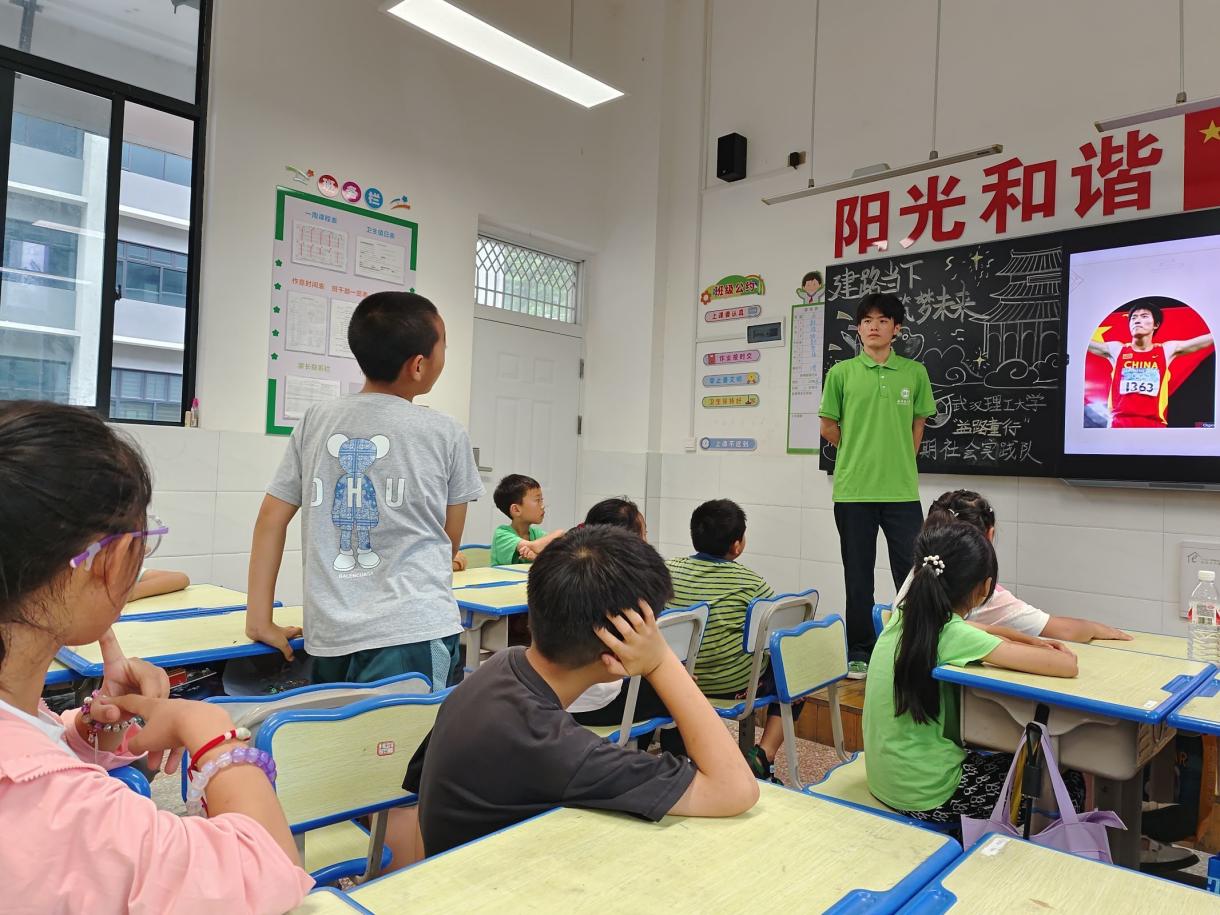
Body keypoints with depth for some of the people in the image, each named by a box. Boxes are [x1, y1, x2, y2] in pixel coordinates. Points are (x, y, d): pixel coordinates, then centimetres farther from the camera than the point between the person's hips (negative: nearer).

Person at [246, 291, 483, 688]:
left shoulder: (316, 421, 6)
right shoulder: (445, 433, -2)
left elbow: (271, 518, 8)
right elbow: (451, 540, 6)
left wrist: (260, 619, 13)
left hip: (330, 638, 4)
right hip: (414, 634, -4)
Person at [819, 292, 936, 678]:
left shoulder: (914, 373, 4)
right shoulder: (841, 372, 1)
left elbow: (917, 425, 14)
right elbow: (828, 427, 9)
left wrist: (900, 462, 9)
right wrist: (858, 454, 10)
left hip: (902, 490, 1)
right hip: (853, 490, 0)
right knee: (858, 575, 9)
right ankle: (859, 651, 21)